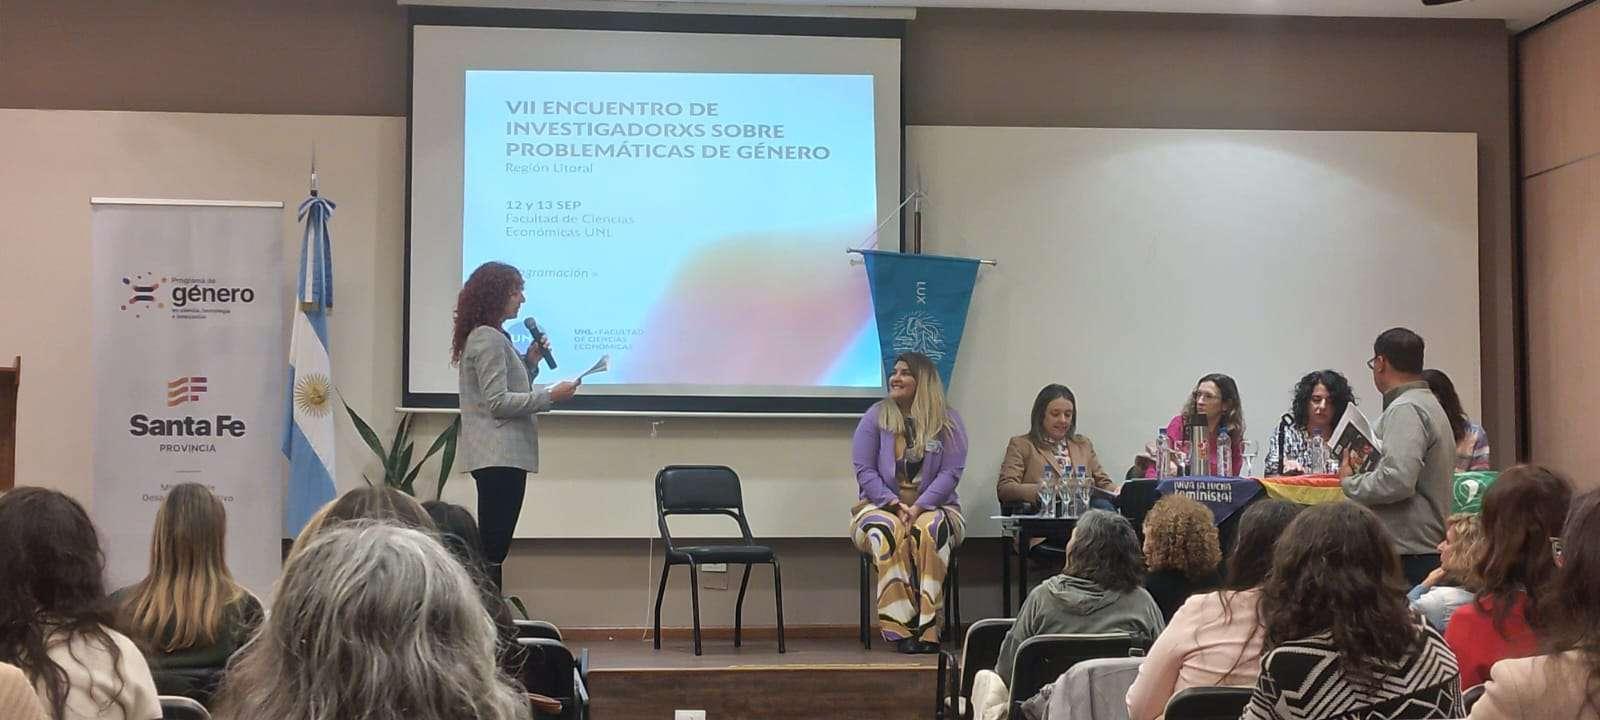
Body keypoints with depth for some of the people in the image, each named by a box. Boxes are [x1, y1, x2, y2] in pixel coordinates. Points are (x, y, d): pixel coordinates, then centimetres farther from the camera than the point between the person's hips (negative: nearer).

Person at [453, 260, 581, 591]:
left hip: (499, 454, 10)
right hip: (499, 455, -10)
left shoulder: (493, 337, 19)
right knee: (493, 548, -10)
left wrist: (530, 361, 12)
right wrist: (549, 396, -18)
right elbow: (497, 402, -18)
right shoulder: (488, 339, -12)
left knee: (493, 547, 11)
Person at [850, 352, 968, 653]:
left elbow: (950, 473, -5)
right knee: (888, 530, -35)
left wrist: (919, 507, -20)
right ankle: (901, 629, -36)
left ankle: (928, 629, -37)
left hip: (932, 507, 0)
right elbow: (864, 470, 0)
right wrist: (894, 504, -16)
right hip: (881, 506, 0)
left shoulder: (948, 421, 5)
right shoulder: (875, 417, 7)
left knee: (930, 528, -36)